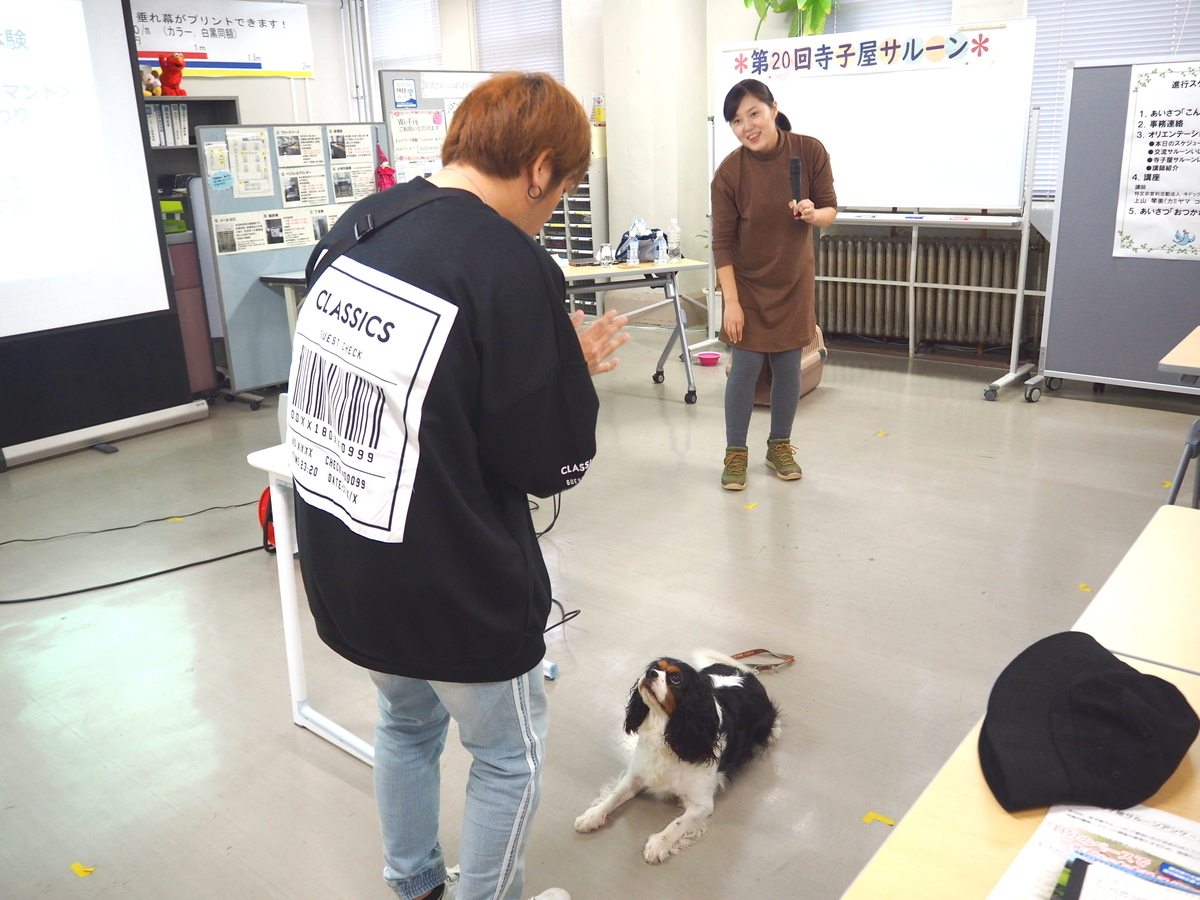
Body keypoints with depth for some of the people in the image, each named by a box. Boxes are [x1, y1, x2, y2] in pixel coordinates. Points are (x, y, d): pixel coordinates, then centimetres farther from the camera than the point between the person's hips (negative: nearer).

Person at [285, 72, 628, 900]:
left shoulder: (352, 229, 0)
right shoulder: (511, 268, -22)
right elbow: (554, 465, -17)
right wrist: (575, 372, 2)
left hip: (339, 567, 8)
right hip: (453, 586, -7)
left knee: (408, 722, 29)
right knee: (511, 756, 18)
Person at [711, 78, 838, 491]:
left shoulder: (810, 151, -12)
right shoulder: (729, 171, -16)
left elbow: (830, 209, -2)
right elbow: (722, 242, -13)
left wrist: (813, 213, -27)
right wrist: (731, 302, -16)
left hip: (794, 279, 2)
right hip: (748, 282, -2)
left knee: (788, 365, 9)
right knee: (745, 366, -2)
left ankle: (780, 445, 27)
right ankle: (736, 453, 14)